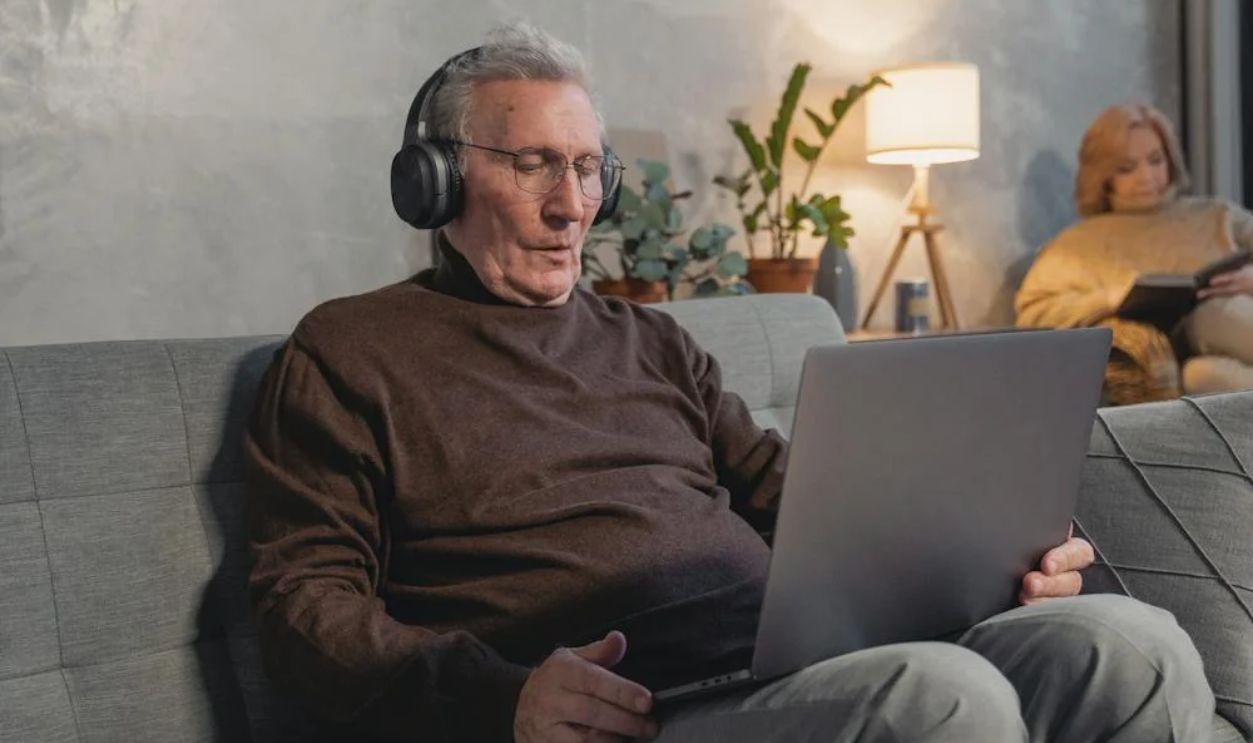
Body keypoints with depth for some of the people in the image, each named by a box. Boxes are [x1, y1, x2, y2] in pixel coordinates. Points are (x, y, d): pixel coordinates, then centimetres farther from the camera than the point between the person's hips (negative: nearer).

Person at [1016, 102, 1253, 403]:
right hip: (1165, 359, -1)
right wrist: (1110, 299, -6)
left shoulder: (1218, 216, 25)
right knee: (1206, 375, -38)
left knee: (1217, 311, -35)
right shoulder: (1080, 242, 19)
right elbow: (1032, 314, 7)